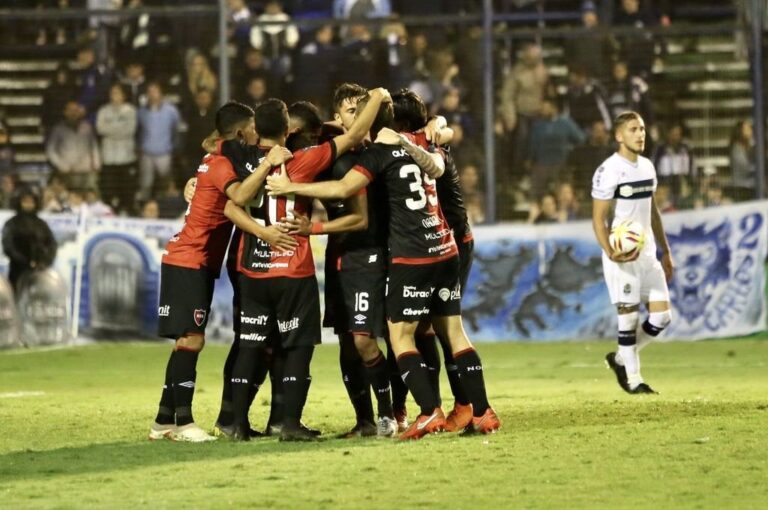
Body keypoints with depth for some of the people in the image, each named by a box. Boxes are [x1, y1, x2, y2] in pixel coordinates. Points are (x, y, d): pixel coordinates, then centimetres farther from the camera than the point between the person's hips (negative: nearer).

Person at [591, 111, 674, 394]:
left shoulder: (647, 167, 12)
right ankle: (633, 379, 9)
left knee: (662, 316, 3)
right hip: (622, 255, -7)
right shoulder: (609, 171, -12)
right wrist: (610, 252, -28)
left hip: (647, 253, 7)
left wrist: (665, 252, 20)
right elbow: (598, 219, -13)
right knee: (629, 316, -4)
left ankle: (621, 359, 21)